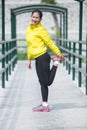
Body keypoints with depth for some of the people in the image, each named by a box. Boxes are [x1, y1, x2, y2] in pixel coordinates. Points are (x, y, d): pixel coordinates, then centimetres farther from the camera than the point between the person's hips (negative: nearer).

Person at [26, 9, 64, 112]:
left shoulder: (41, 30, -9)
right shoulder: (28, 30, 14)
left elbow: (50, 43, -7)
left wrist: (59, 54, -3)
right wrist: (29, 59, 20)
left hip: (43, 57, -7)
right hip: (37, 59, 7)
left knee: (47, 82, -4)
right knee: (42, 83, 9)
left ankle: (56, 63, 14)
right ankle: (44, 105, 14)